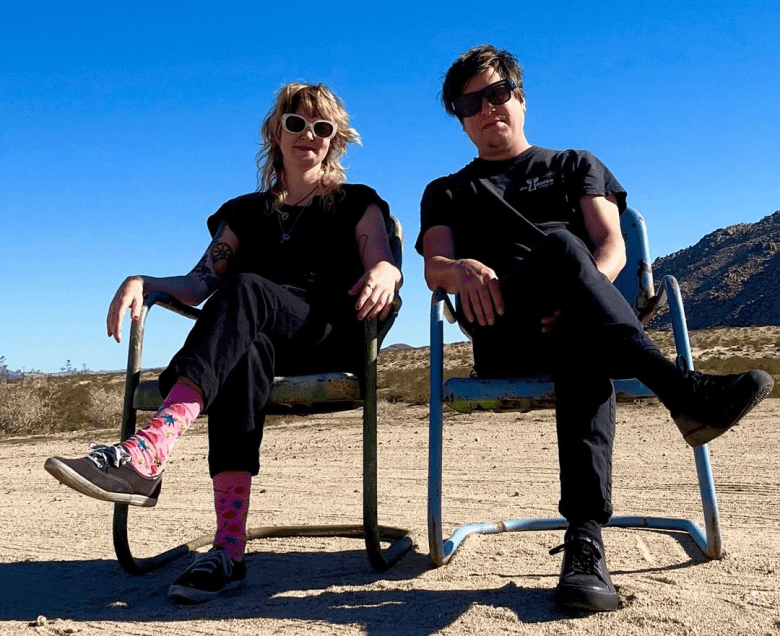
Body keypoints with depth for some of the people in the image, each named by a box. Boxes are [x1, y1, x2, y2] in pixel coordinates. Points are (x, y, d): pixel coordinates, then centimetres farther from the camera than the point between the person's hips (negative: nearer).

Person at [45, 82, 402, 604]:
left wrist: (381, 276, -22)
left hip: (334, 339, -2)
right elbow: (198, 286, 14)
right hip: (259, 344, 2)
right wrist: (142, 281, -7)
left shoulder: (357, 203, 21)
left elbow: (386, 267, 4)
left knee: (245, 288, -34)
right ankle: (229, 550, -44)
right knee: (244, 353, -38)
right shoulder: (246, 213, 26)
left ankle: (148, 453, -50)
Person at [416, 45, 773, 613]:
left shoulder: (577, 165, 27)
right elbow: (434, 268, 4)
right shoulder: (448, 193, 26)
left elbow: (612, 246, 8)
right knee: (560, 245, -33)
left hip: (573, 325, 1)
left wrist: (578, 301, -16)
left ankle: (585, 540, -50)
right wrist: (463, 270, -23)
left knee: (581, 342, -39)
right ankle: (683, 390, -46)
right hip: (503, 337, 0)